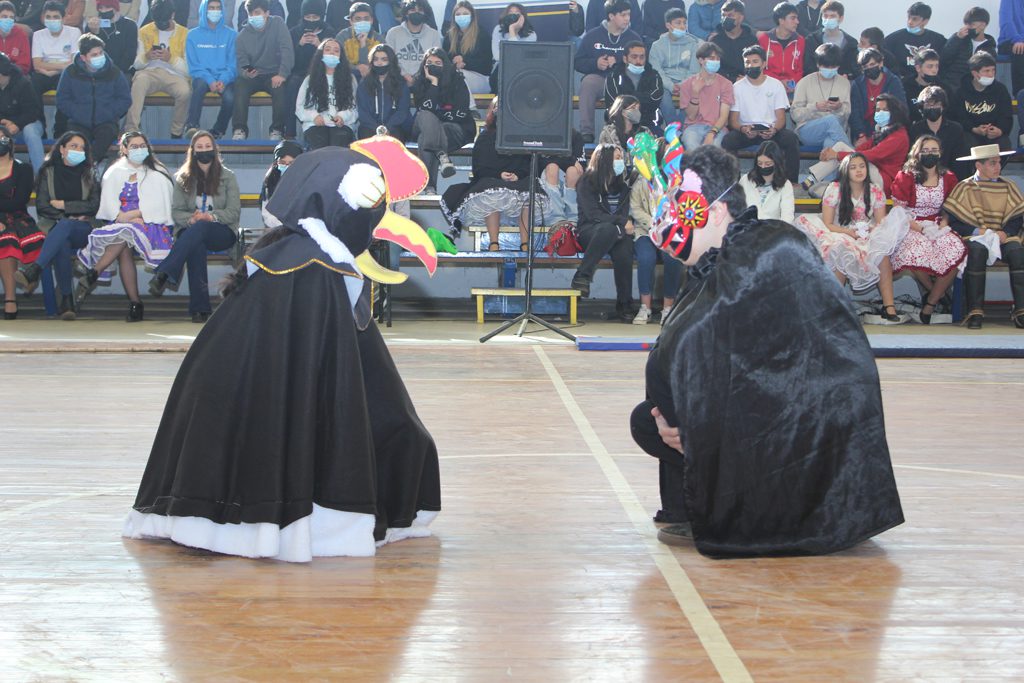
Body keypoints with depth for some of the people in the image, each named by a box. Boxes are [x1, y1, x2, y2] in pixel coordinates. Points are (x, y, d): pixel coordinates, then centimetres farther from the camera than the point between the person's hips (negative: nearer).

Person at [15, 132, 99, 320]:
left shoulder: (89, 174, 14)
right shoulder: (48, 172, 12)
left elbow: (94, 205, 1)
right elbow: (42, 207, 3)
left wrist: (62, 205, -4)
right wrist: (71, 216, -8)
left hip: (82, 230, 0)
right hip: (54, 228, 0)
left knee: (64, 227, -38)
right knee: (62, 246, -37)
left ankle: (33, 271, -51)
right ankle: (67, 300, -40)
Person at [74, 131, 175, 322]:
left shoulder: (157, 174, 11)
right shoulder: (114, 173, 18)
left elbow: (157, 207, -1)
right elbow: (109, 205, 7)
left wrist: (128, 216, -11)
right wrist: (128, 218, -12)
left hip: (149, 225, -2)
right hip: (118, 226, 2)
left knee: (124, 235, -34)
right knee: (124, 249, -31)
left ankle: (92, 276, -32)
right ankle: (135, 303, -32)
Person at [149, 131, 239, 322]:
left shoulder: (227, 176, 10)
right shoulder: (182, 178, 14)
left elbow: (234, 212, 0)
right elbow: (176, 211, 5)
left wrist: (211, 217, -19)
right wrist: (191, 219, -18)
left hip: (223, 233, -1)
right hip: (191, 231, 1)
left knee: (200, 228, -37)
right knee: (196, 246, -37)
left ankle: (164, 275, -50)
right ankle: (200, 308, -44)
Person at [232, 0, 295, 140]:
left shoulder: (277, 24, -4)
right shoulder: (242, 35, 3)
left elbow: (287, 50, -13)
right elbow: (241, 62, 1)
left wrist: (282, 74, -27)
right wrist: (245, 72, -25)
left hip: (274, 75, -2)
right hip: (253, 75, 2)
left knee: (280, 88, -34)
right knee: (240, 85, -29)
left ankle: (277, 130, -21)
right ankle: (239, 129, -24)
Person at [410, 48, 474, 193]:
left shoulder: (457, 81, 2)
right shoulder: (419, 82, 6)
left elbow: (460, 113, -5)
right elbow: (425, 109, -9)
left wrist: (435, 115, -6)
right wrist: (433, 83, -11)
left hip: (456, 129, -1)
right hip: (423, 125, 2)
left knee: (426, 137, -34)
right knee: (425, 116, -35)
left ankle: (430, 186, -48)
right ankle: (442, 155, -57)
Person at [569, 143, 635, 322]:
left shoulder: (623, 185, 16)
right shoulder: (586, 183, 1)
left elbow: (625, 213, 11)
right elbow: (593, 214, -10)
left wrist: (627, 224, -13)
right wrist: (621, 222, -17)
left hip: (617, 232, 3)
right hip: (589, 232, -3)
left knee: (624, 248, -34)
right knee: (609, 229, -40)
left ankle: (624, 305, -32)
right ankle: (582, 276, -36)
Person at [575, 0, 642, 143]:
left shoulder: (633, 38, 13)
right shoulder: (592, 35, 12)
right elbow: (577, 63, 9)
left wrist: (618, 63, -11)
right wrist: (595, 63, -10)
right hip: (598, 77, 1)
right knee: (588, 82, -34)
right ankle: (586, 132, -36)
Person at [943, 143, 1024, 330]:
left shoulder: (1008, 187, 12)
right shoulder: (965, 187, 4)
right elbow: (953, 221, -4)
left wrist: (1005, 233, -13)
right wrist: (977, 231, -16)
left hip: (1002, 237, 2)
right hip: (974, 237, -2)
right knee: (977, 251, -37)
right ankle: (975, 312, -39)